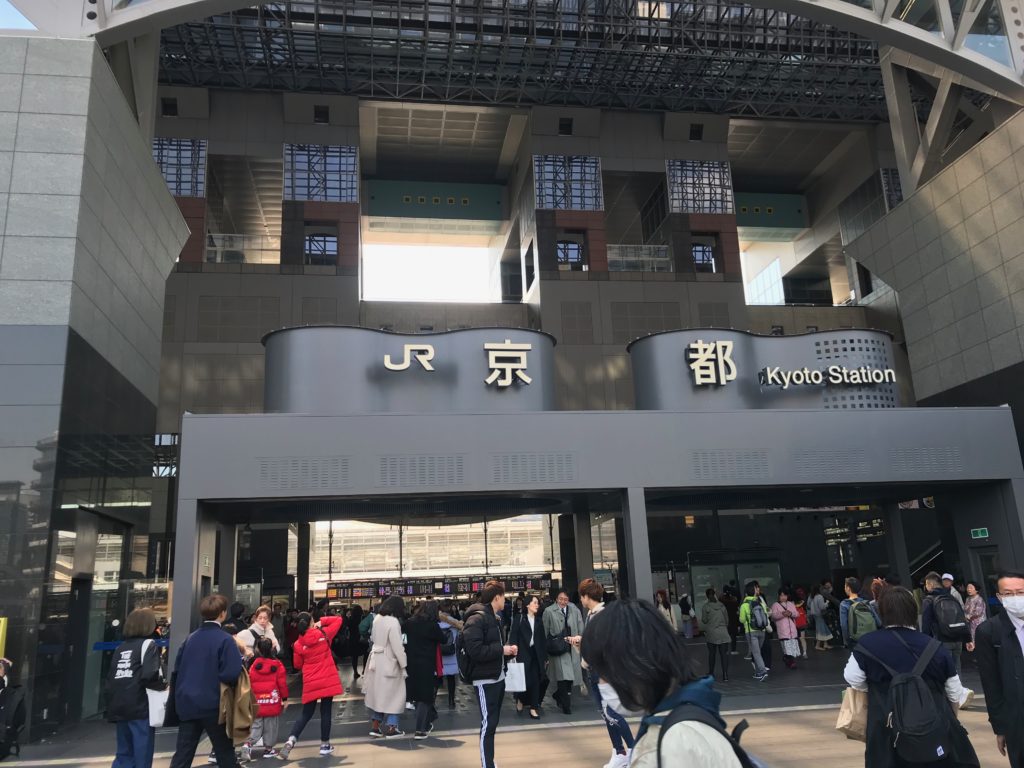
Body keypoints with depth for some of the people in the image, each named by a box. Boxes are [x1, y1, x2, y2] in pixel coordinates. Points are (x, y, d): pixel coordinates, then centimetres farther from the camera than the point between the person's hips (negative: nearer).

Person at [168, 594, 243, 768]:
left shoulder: (190, 638, 7)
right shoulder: (225, 639, -13)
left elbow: (177, 668, 13)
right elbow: (232, 673, -22)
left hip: (187, 703, 5)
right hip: (212, 704, -5)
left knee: (183, 753, 8)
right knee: (224, 751, 10)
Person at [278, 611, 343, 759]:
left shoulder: (298, 644, -3)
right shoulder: (324, 634, -6)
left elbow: (297, 665, 7)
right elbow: (339, 619, 5)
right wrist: (322, 621, 3)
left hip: (311, 683, 1)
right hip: (328, 680, -1)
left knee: (306, 713, 13)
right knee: (325, 711, 8)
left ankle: (291, 740, -5)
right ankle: (325, 745, 15)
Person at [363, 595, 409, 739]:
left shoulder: (377, 618, 4)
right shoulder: (393, 622, -20)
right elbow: (397, 646, -20)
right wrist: (403, 665, -14)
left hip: (376, 661, 8)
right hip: (388, 663, -8)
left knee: (377, 693, 15)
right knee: (392, 694, 5)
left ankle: (375, 727, 20)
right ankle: (390, 728, 11)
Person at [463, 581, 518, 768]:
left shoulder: (493, 618, 15)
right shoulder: (476, 619, -17)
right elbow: (475, 651, -26)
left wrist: (508, 650, 2)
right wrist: (502, 650, -20)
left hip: (498, 677, 9)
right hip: (485, 679, -9)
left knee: (493, 723, 15)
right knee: (488, 724, -6)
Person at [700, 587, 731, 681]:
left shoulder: (705, 607, -6)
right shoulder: (722, 605, 2)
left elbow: (704, 620, -4)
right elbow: (727, 620, 8)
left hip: (711, 633, -1)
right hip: (723, 633, 1)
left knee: (711, 654, 11)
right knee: (724, 654, 1)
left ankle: (711, 674, 21)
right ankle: (725, 675, -4)